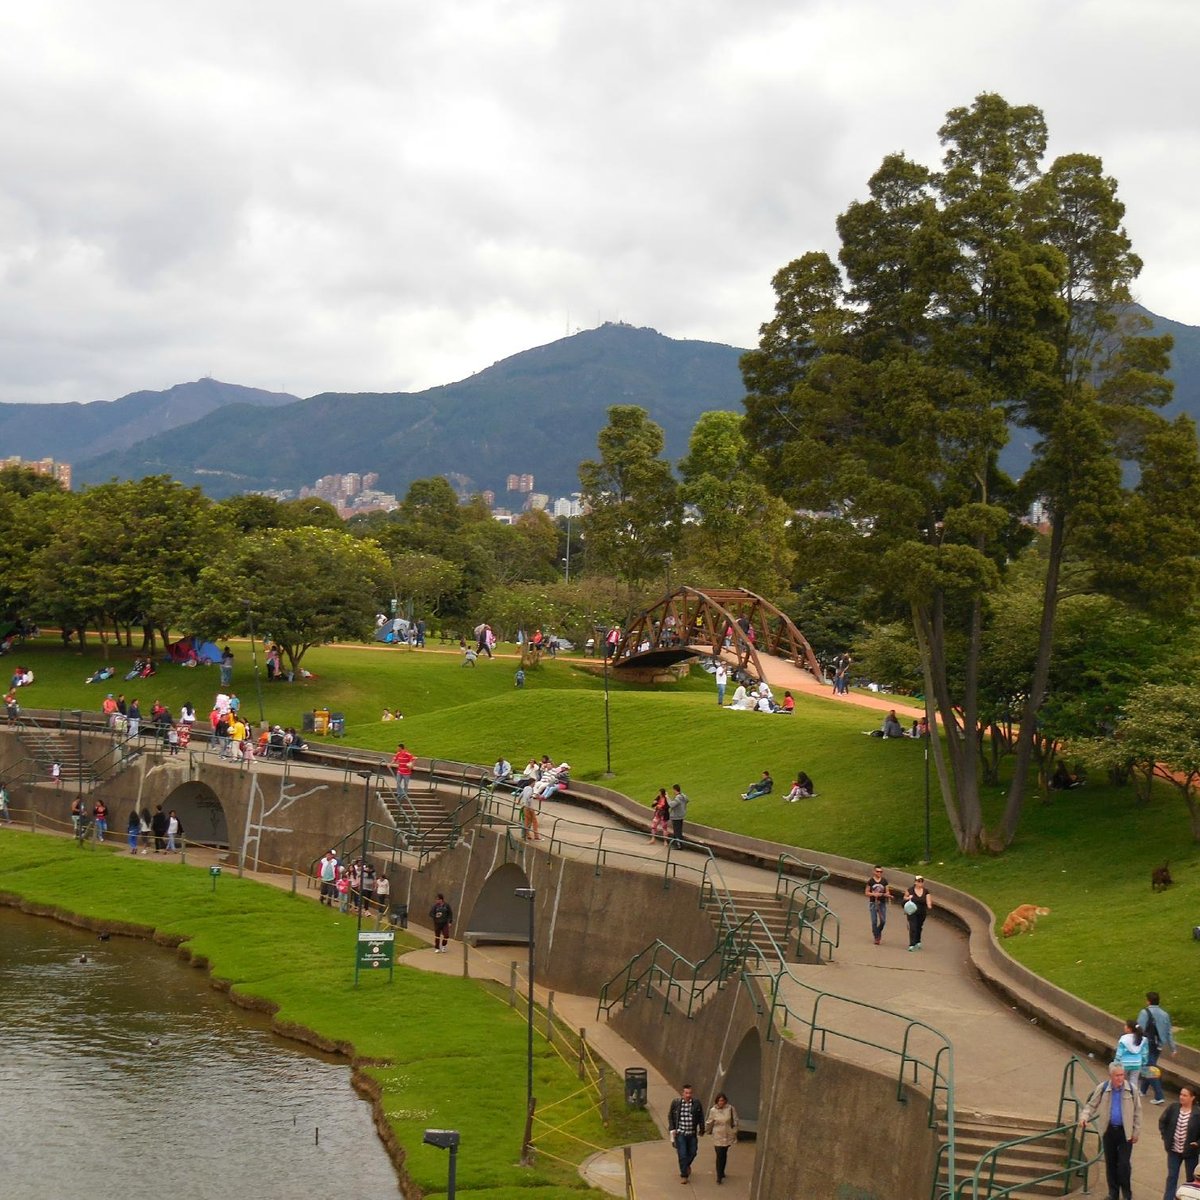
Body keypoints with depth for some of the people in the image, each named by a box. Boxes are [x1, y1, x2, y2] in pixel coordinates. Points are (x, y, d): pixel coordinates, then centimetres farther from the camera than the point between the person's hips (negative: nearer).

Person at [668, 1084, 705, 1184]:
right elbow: (670, 1116, 4)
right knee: (682, 1154, -4)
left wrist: (701, 1129, 8)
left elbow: (701, 1117, 7)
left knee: (692, 1153, 12)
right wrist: (672, 1129, -1)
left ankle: (687, 1165, 43)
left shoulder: (697, 1103, -6)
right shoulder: (676, 1102, -8)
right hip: (680, 1133, -2)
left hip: (692, 1134, 2)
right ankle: (684, 1175, 10)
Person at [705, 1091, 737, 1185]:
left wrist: (734, 1133, 5)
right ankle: (719, 1177, -3)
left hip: (727, 1136, 1)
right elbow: (709, 1123, 8)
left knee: (724, 1155, 15)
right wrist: (708, 1131, 19)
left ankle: (721, 1172, 34)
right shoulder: (713, 1111, -6)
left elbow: (735, 1122, 2)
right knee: (719, 1155, -6)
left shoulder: (730, 1109, -8)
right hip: (717, 1137, -1)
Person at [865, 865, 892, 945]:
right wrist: (873, 894, -16)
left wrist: (887, 894, -17)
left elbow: (887, 892, 7)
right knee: (874, 921, -3)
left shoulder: (884, 881, 3)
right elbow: (866, 893, 1)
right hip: (873, 903, -1)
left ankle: (878, 932, 26)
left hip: (882, 903, 1)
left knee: (883, 921, -3)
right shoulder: (870, 881, -2)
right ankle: (876, 937, 7)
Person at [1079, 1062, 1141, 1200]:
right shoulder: (1102, 1089, -4)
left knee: (1124, 1163, -5)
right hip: (1109, 1130, 2)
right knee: (1110, 1163, 10)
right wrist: (1084, 1117, -17)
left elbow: (1137, 1112, 0)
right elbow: (1091, 1105, 2)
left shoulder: (1131, 1089, -6)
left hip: (1125, 1131, -2)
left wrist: (1136, 1132, -1)